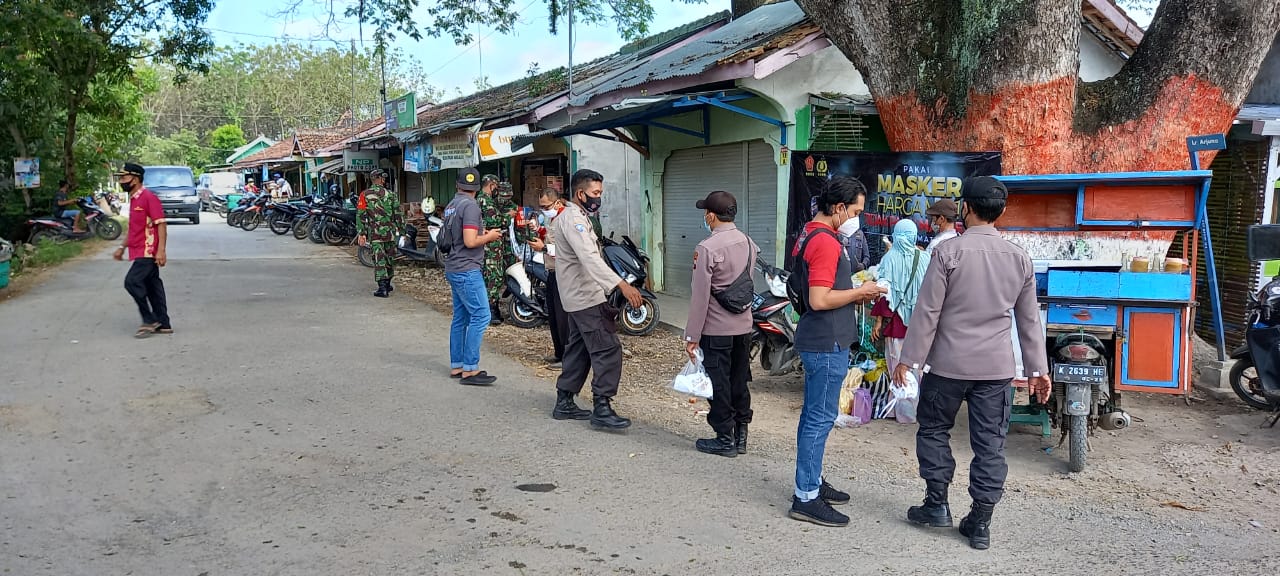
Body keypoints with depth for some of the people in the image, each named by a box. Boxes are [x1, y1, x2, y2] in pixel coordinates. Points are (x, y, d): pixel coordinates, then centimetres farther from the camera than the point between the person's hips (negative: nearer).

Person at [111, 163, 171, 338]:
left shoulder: (149, 197, -13)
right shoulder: (133, 199, 16)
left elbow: (161, 225, -18)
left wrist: (161, 250, -24)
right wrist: (122, 248, 26)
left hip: (148, 252, -10)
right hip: (139, 252, 10)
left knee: (132, 281, -14)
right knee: (152, 286, 10)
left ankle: (150, 320, -4)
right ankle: (163, 324, 14)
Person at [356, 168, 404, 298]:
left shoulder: (365, 195, -1)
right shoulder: (390, 194, -1)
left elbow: (360, 215, -3)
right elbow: (398, 214, 0)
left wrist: (361, 233, 0)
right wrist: (402, 229, 8)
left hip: (374, 233, -1)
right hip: (390, 232, 1)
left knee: (379, 260, -2)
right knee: (390, 258, 15)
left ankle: (382, 288, -9)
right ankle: (387, 284, 27)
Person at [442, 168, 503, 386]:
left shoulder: (451, 205, 12)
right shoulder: (470, 206, -15)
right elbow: (470, 242, -22)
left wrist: (482, 234, 16)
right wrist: (489, 237, -4)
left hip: (453, 269, 10)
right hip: (467, 270, -10)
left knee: (461, 317, 13)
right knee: (480, 316, -8)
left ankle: (456, 365, 18)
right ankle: (470, 369, -8)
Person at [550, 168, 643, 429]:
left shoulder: (569, 216, 15)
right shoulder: (574, 220, -19)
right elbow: (590, 258, -33)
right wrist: (622, 285, -42)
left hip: (578, 296, 11)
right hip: (586, 297, -11)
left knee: (579, 349, 15)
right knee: (608, 350, -10)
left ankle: (564, 403, 21)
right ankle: (602, 408, -8)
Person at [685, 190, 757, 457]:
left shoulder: (707, 248, -17)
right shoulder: (749, 243, 5)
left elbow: (700, 297, -17)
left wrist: (692, 335, -11)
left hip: (716, 328, -7)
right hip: (744, 325, 7)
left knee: (719, 384, 4)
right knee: (740, 381, 15)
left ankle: (725, 439, 12)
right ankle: (740, 435, 24)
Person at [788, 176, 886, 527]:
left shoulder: (808, 235, 13)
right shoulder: (826, 242, -19)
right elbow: (819, 300, -25)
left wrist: (854, 296, 11)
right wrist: (859, 292, -12)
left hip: (817, 340, 11)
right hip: (827, 343, -11)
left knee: (814, 415, 17)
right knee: (820, 418, -5)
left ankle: (812, 482, 28)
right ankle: (806, 499, 1)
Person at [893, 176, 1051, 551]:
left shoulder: (948, 251, -10)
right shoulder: (1019, 258, 4)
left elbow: (927, 311, -11)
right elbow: (1029, 319, 9)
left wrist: (909, 359, -5)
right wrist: (1038, 368, 16)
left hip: (948, 363, -3)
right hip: (997, 366, 3)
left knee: (934, 429, 16)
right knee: (990, 443, 7)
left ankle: (936, 505, 19)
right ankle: (980, 523, 12)